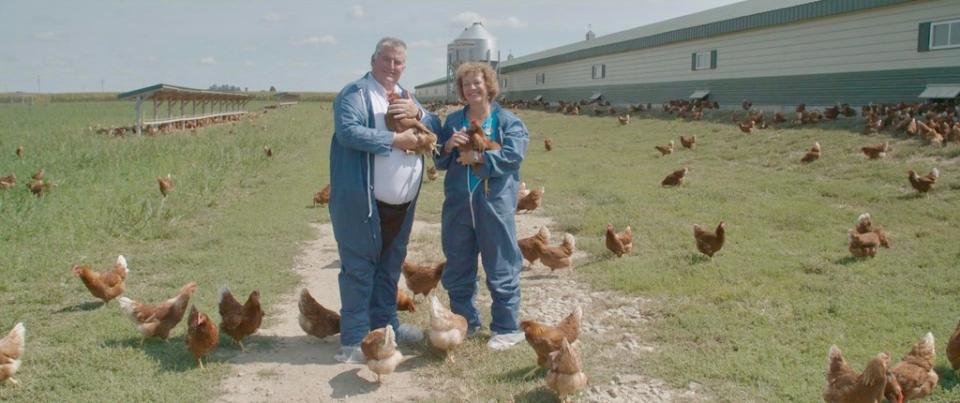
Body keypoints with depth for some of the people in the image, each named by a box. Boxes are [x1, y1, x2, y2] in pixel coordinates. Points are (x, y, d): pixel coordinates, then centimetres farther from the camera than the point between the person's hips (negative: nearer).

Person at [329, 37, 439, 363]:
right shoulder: (355, 94, -7)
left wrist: (418, 113, -6)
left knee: (390, 266, 18)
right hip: (363, 202, -8)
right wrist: (394, 139, -20)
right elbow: (348, 131, -23)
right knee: (359, 268, -2)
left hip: (402, 202, 8)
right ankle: (354, 339, 4)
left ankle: (385, 323, 32)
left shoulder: (405, 96, 18)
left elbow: (436, 129, 14)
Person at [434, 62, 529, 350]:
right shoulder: (452, 121, 12)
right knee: (457, 269, 13)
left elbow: (513, 155, -16)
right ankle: (465, 322, 30)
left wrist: (478, 157, -17)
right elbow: (439, 162, 12)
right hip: (457, 204, 5)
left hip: (494, 204, -4)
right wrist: (448, 146, -9)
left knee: (501, 270, 3)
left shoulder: (508, 121, -1)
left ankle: (507, 328, 16)